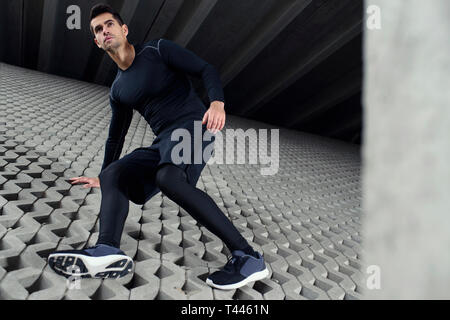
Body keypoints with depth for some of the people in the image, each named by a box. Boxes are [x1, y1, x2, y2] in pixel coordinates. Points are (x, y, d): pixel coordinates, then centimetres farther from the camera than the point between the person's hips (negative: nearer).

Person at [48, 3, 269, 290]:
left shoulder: (158, 50, 5)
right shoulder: (118, 90, 22)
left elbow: (206, 70, -2)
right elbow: (116, 136, 31)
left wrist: (218, 102, -23)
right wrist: (102, 178, 36)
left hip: (192, 126, -7)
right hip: (163, 143, 7)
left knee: (168, 177, -34)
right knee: (113, 174, -7)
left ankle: (248, 258, -32)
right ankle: (108, 251, -29)